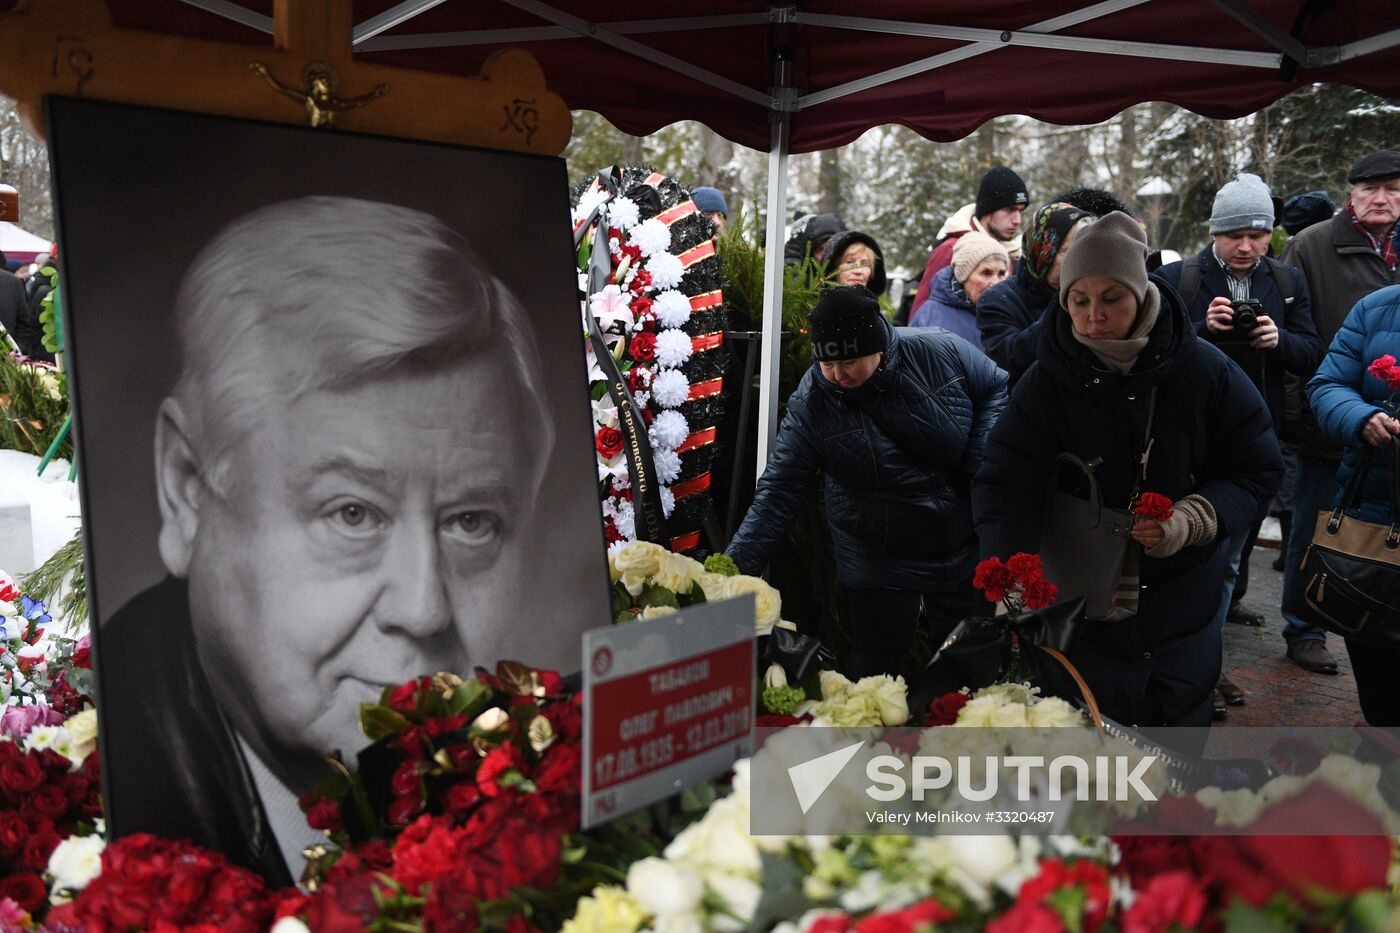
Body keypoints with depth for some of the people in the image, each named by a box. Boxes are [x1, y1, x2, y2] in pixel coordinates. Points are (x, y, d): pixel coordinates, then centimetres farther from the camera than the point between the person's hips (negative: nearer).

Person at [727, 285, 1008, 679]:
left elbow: (998, 388, 2)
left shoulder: (941, 352, -16)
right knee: (874, 676, 5)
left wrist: (981, 456, -13)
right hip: (878, 568, -1)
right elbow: (778, 492, -17)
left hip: (967, 554, 2)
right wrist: (733, 565, -25)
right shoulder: (810, 402, -17)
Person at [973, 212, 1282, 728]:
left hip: (1184, 607, 1)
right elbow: (1005, 486, -20)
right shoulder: (1047, 383, -12)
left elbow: (1256, 471, -2)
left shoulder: (1203, 370, -10)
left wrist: (1193, 520, -21)